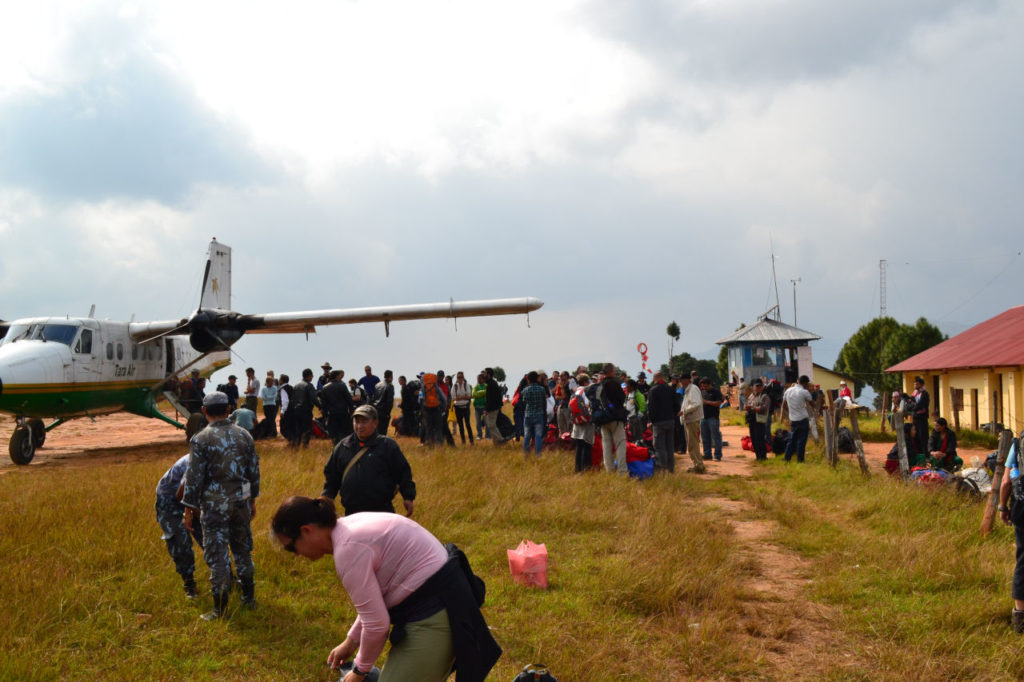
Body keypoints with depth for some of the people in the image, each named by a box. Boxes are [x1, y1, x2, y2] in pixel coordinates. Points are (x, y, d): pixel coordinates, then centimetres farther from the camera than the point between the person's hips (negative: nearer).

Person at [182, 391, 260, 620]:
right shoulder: (244, 435, 2)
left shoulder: (200, 440, -12)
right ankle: (248, 597, 29)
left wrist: (189, 509, -4)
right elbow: (254, 471, 8)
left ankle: (220, 607, 6)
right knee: (243, 550, 18)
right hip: (241, 502, 5)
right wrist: (252, 500, 19)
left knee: (217, 555, 2)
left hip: (215, 506, -4)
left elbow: (194, 477, -11)